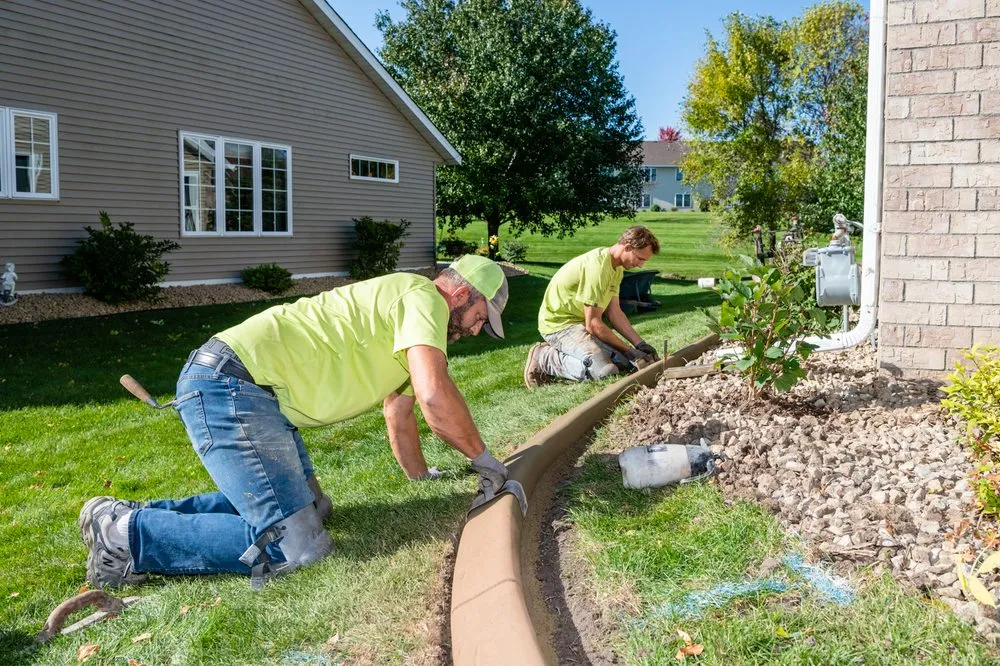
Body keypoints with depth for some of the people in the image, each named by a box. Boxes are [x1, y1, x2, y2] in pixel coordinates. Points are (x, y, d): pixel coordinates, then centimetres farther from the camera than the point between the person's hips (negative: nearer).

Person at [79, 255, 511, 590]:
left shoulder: (401, 311, 24)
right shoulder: (424, 297, -8)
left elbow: (399, 411, 32)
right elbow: (434, 395, -21)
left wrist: (423, 478, 33)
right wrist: (481, 456, -7)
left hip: (253, 392, 11)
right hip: (229, 386, -11)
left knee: (310, 507, 17)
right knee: (294, 547, -15)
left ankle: (147, 517, 18)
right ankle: (127, 534, -5)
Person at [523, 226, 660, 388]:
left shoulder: (617, 268, 6)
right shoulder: (597, 267, -26)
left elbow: (614, 313, 8)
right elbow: (593, 324, -23)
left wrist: (640, 344, -1)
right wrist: (628, 349, -15)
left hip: (581, 322, 10)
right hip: (559, 324, -10)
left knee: (626, 363, -3)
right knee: (604, 371, -27)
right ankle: (544, 358, -8)